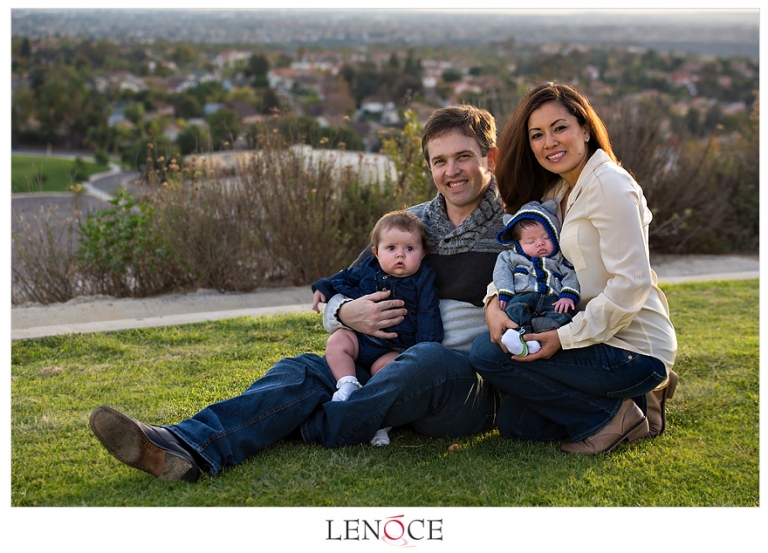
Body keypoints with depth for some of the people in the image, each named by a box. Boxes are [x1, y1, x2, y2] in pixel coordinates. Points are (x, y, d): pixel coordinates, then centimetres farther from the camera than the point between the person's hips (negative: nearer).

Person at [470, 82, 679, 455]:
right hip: (599, 339, 9)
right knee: (514, 423, 12)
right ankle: (631, 399, 15)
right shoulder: (555, 192, 12)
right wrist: (494, 301, -13)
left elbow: (632, 283, -23)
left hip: (633, 351, -9)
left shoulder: (608, 184, -16)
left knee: (486, 353, -13)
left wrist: (565, 337, -23)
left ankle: (614, 414, -7)